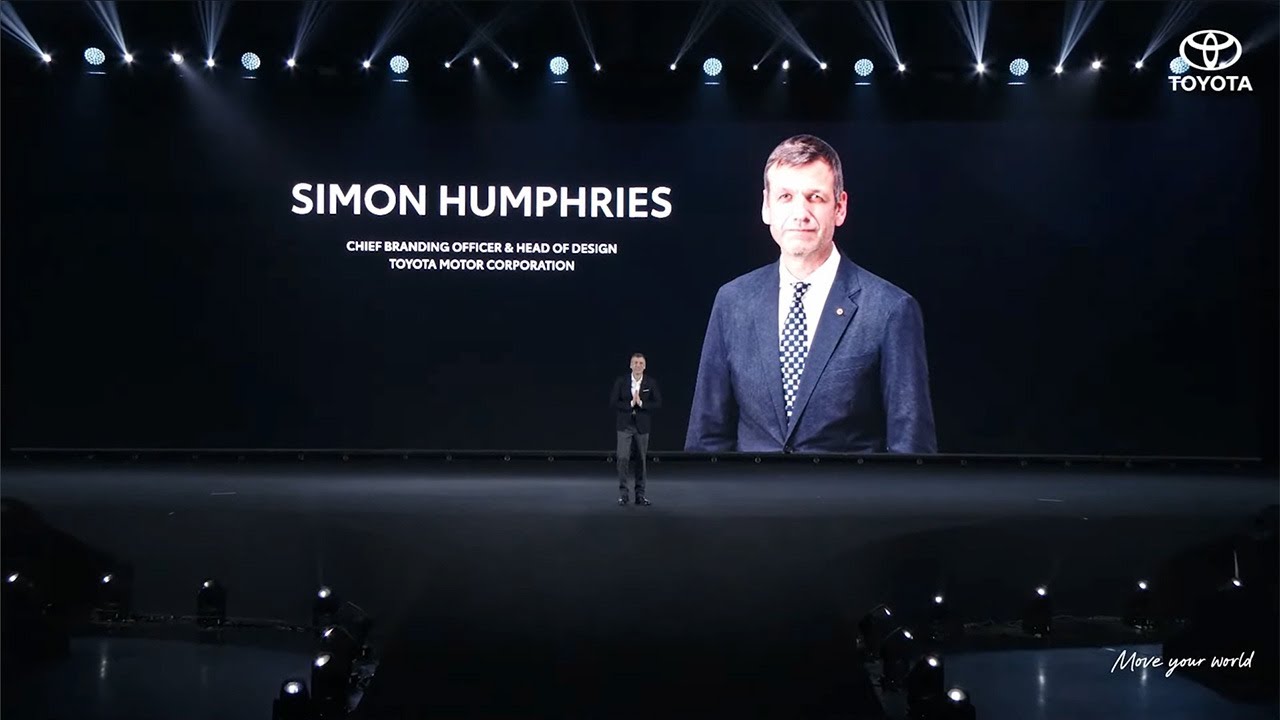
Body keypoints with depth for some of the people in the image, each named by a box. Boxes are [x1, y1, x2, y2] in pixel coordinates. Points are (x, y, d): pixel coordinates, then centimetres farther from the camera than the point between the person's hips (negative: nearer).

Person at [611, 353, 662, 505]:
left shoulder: (651, 383, -1)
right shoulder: (620, 382, -2)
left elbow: (658, 404, -5)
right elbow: (612, 403, -5)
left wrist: (641, 403, -18)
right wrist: (630, 404, -18)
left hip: (642, 426, 1)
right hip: (625, 425, -1)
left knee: (641, 460, 6)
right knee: (623, 458, -10)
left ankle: (640, 494, 15)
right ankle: (623, 493, 1)